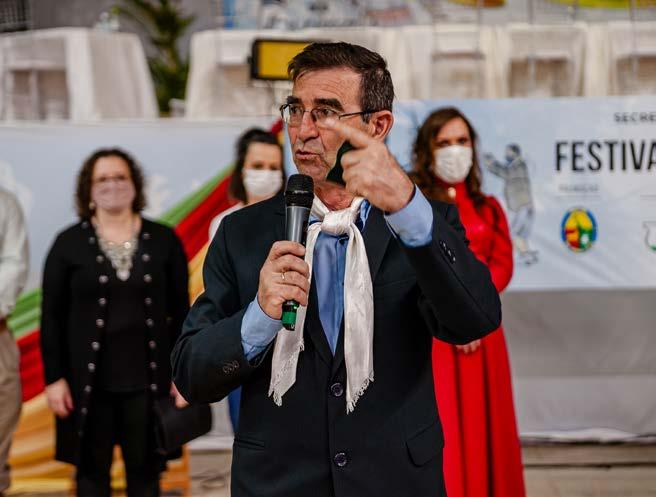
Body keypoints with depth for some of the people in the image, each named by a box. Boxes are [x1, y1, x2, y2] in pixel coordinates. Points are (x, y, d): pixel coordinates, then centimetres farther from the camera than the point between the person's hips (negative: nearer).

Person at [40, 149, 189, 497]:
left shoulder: (164, 241, 4)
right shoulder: (69, 243, 1)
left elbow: (180, 311, 5)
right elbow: (52, 317, 1)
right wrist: (54, 377, -4)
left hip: (147, 379, 1)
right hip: (89, 380, -1)